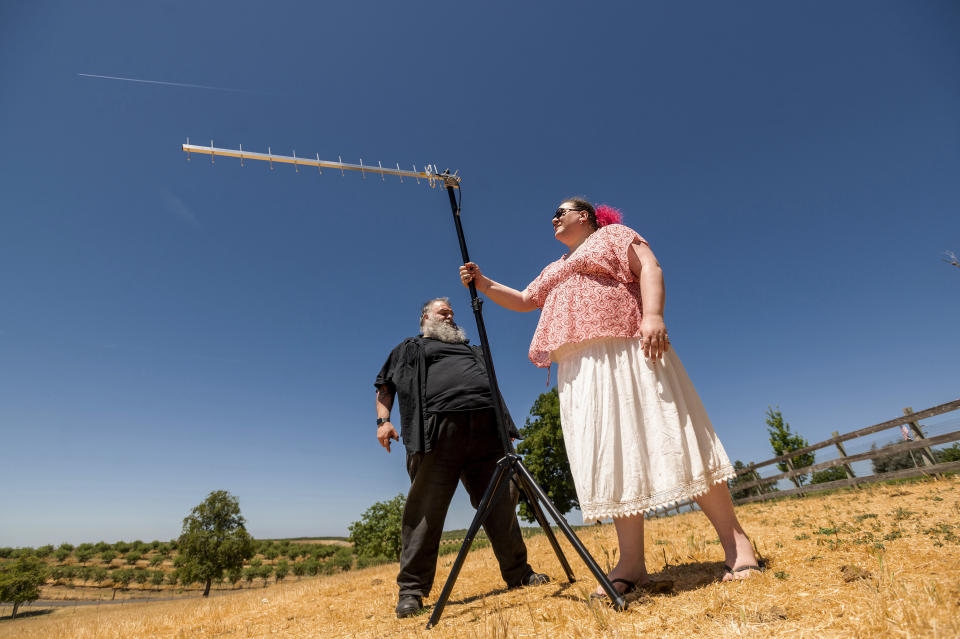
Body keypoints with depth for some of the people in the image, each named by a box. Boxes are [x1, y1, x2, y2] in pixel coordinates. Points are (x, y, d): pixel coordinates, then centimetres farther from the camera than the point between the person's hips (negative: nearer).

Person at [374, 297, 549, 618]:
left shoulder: (470, 349, 35)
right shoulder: (409, 348, 25)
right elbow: (385, 386, 18)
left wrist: (507, 428, 21)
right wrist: (383, 420, 1)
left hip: (485, 429, 4)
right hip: (438, 429, -4)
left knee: (501, 502, 3)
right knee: (426, 507, -7)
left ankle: (518, 573, 16)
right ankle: (412, 590, 2)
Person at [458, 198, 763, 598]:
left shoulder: (613, 234, 14)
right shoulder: (553, 271, 33)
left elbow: (650, 268, -1)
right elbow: (522, 300, 33)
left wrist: (653, 315, -19)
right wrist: (483, 284, 19)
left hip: (627, 351, -5)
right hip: (578, 369, 6)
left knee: (665, 436, -11)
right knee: (610, 457, -2)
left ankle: (735, 542, -1)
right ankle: (632, 564, -1)